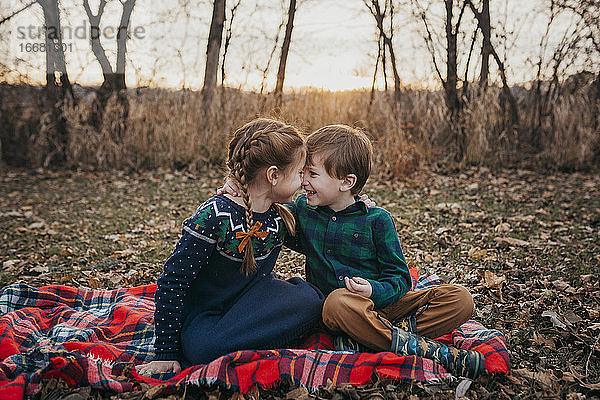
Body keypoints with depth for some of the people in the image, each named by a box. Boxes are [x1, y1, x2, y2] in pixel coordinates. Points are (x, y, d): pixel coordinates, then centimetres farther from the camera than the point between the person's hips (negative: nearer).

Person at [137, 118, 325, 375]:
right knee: (205, 348, -38)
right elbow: (172, 283, -16)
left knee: (309, 300, -23)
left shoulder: (281, 217, -2)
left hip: (252, 304, 6)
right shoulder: (215, 216, -22)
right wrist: (166, 353, -12)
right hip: (204, 315, -5)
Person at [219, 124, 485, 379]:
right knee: (340, 300, -39)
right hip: (333, 309, 0)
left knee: (460, 299, -19)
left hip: (382, 304, 1)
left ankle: (364, 341, -32)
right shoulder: (301, 209, 6)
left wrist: (375, 291, -24)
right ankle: (423, 350, -30)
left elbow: (400, 278, -2)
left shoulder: (376, 220, -4)